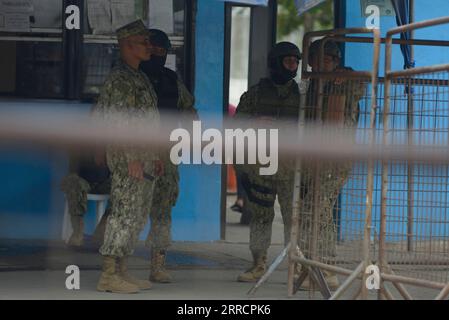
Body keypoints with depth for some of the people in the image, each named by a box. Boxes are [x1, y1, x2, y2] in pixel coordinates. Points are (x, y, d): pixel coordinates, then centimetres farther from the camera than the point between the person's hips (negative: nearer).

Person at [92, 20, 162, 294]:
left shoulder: (139, 77, 18)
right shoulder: (120, 79, -13)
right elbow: (120, 121, -20)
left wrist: (154, 156, 21)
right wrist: (132, 159, -24)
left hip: (143, 156, 10)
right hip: (127, 156, -10)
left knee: (138, 217, 11)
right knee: (125, 213, -11)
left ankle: (122, 271, 15)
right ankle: (109, 275, -9)